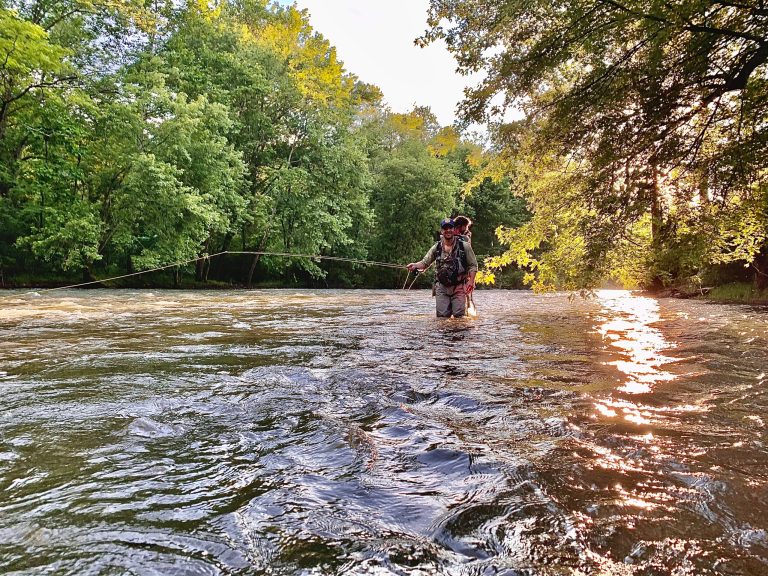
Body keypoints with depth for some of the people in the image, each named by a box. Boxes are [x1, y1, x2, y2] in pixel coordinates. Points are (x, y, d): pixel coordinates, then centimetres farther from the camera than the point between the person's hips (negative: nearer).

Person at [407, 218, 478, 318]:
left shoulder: (464, 246, -1)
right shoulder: (436, 248, 4)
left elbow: (473, 265, 2)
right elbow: (424, 263, 4)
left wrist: (471, 281, -9)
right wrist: (415, 265, -17)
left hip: (459, 287, -1)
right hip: (442, 287, 2)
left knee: (459, 315, -5)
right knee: (442, 315, 0)